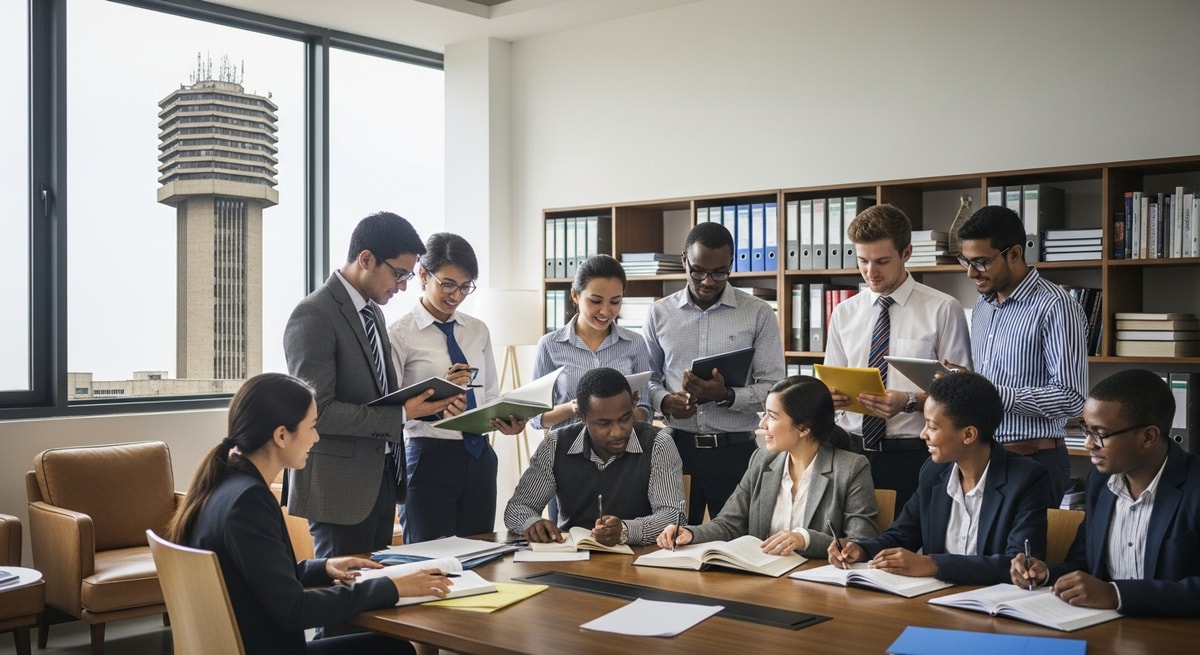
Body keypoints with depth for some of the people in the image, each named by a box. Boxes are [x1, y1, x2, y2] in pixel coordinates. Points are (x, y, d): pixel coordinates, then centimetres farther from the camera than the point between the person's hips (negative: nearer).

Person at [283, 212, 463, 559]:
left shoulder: (373, 312, 13)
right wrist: (402, 414, -22)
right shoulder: (314, 316, -15)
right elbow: (318, 411, -21)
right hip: (340, 487, -8)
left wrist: (432, 403, 0)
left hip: (381, 478, 8)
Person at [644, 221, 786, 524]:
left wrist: (726, 396, -21)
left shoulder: (759, 314, -1)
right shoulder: (659, 314, 5)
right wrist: (665, 401, -10)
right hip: (677, 448, 2)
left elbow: (774, 389, -4)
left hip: (736, 451, -1)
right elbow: (648, 379, 12)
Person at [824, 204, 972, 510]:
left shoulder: (943, 309, -3)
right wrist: (831, 395, -8)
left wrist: (910, 402, -21)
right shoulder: (843, 313, 10)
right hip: (853, 450, 3)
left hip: (913, 454, -3)